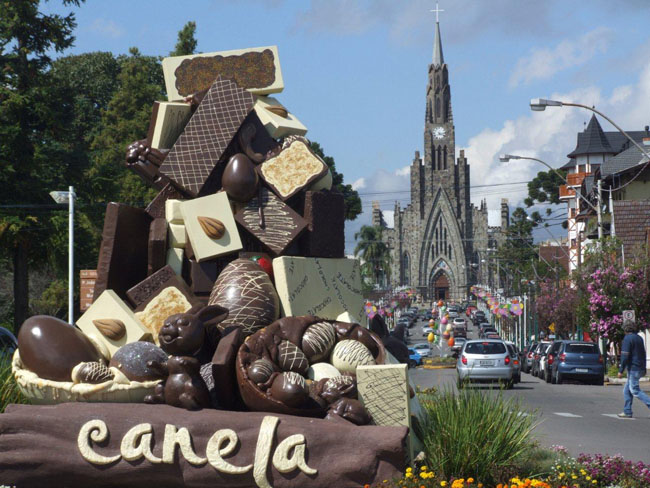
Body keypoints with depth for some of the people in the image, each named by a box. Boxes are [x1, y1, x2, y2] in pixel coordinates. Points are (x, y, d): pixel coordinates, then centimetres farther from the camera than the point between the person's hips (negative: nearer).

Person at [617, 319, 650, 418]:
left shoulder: (628, 338, -13)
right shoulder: (639, 338, 14)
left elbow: (625, 355, -18)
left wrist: (621, 370, -15)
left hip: (633, 368, -9)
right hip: (640, 368, 9)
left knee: (635, 391, -9)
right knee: (627, 390, 13)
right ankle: (627, 412, 13)